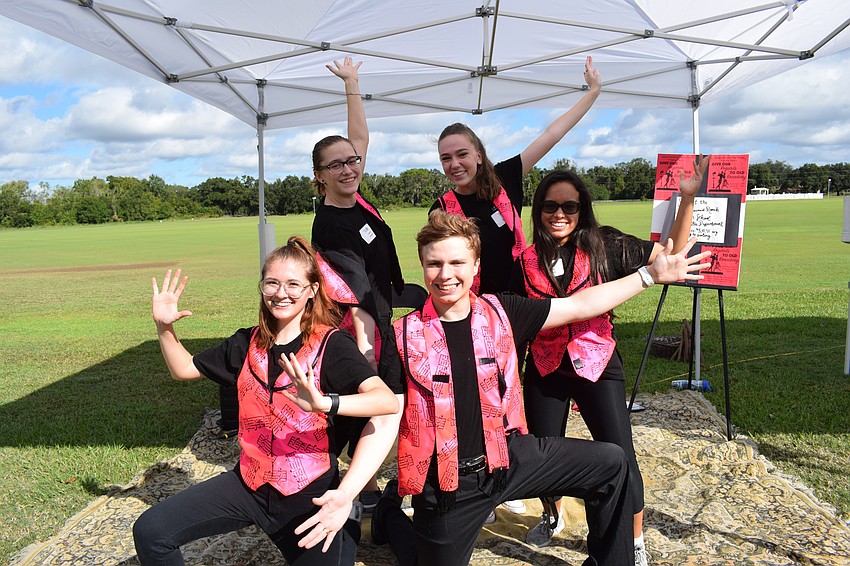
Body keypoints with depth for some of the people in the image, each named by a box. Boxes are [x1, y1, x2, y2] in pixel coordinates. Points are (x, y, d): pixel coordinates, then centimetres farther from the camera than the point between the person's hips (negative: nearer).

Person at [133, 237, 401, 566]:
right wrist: (164, 327, -3)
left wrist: (324, 402, -47)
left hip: (310, 494, -4)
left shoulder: (330, 344, -14)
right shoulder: (249, 343, 3)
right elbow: (184, 369, 16)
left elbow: (388, 402, -30)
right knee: (149, 531, -5)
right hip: (250, 481, 4)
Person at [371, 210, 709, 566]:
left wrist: (650, 275, 3)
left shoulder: (500, 312, -4)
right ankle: (390, 514, 39)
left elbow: (578, 306, 2)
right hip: (445, 483, -3)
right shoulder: (403, 336, -13)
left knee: (610, 463, 2)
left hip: (510, 456, 4)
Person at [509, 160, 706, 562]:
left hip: (597, 365, -2)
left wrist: (687, 200, -15)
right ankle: (552, 517, 45)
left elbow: (670, 255, -7)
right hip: (545, 369, 2)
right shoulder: (527, 262, -2)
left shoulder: (604, 246, -6)